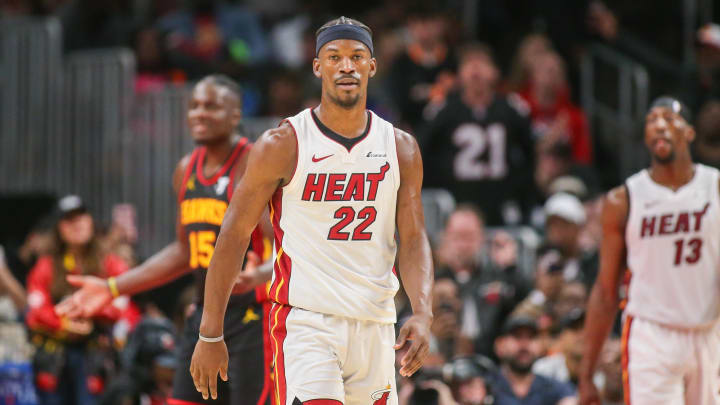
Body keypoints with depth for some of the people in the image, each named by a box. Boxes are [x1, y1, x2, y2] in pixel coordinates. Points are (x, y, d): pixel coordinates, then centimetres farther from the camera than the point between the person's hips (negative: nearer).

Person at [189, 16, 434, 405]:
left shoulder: (400, 148, 7)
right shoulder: (282, 145, -5)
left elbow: (413, 240, 6)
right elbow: (234, 235, -3)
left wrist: (422, 314, -12)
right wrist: (210, 334, -5)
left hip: (375, 326, 5)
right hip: (303, 323, -5)